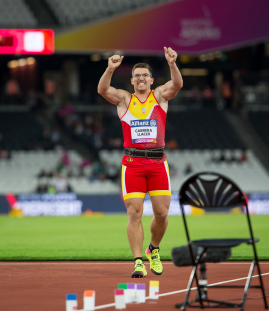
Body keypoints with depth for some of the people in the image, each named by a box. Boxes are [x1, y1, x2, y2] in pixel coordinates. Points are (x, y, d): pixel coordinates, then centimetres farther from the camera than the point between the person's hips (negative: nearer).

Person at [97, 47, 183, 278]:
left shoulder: (160, 96, 9)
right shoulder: (124, 99, 8)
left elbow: (177, 85, -10)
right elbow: (103, 90, -10)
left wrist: (172, 64, -30)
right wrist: (110, 69, -29)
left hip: (158, 163, 1)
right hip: (132, 163, -1)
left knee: (162, 213, 0)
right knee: (135, 214, -8)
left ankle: (154, 250, 26)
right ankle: (138, 261, -4)